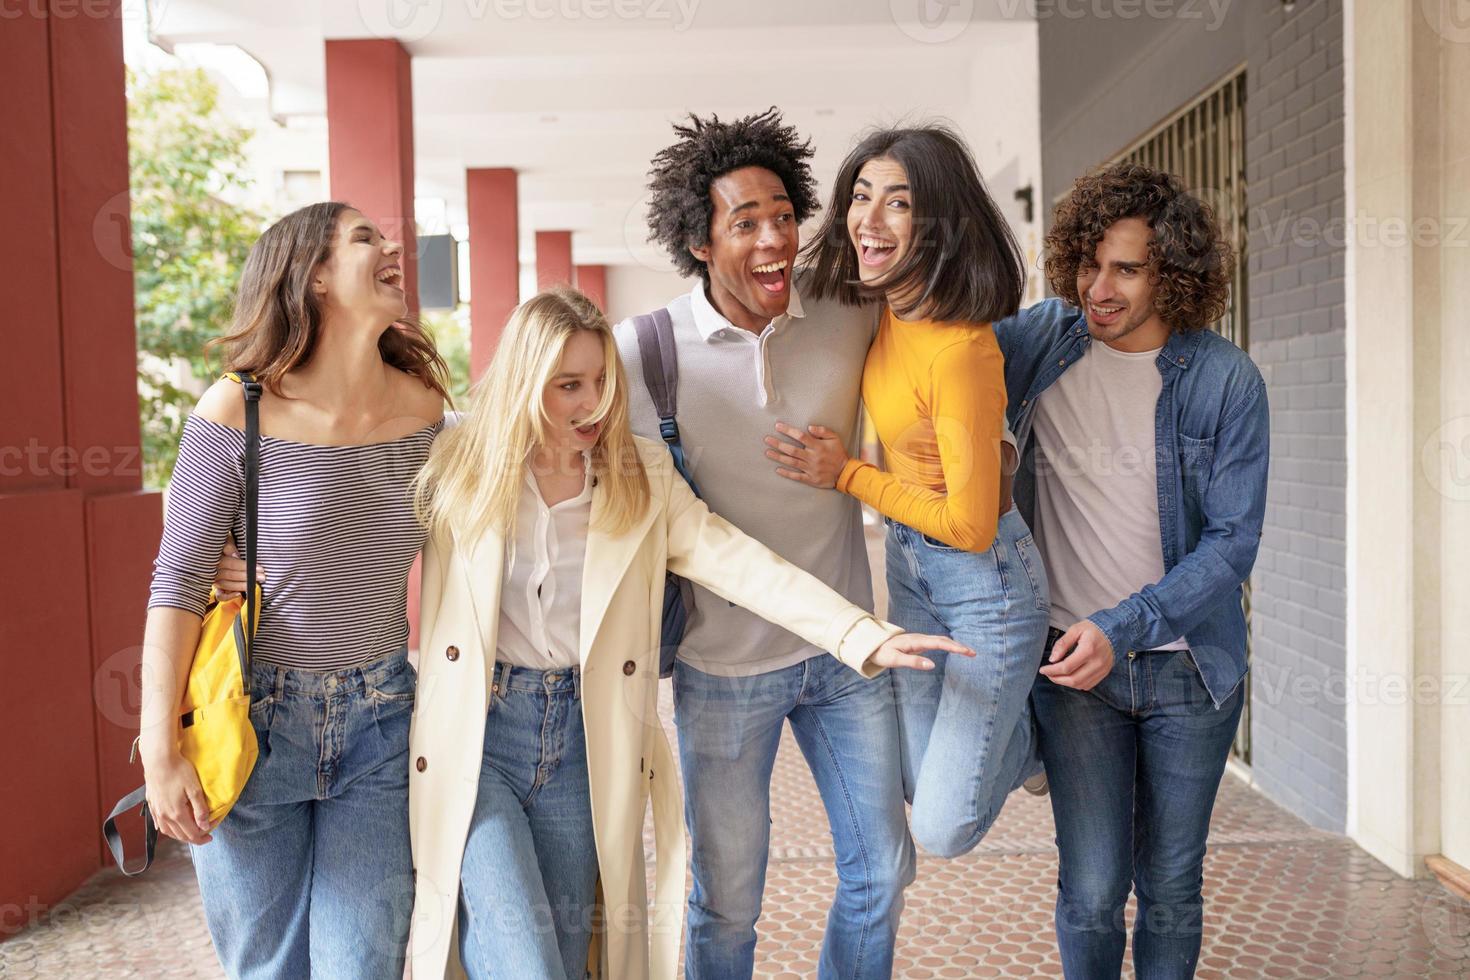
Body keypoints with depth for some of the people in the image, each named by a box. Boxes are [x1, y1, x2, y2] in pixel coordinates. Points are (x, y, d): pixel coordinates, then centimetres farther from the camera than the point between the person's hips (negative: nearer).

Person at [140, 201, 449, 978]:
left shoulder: (424, 409, -3)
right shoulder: (235, 416, -14)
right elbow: (177, 584, -11)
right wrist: (160, 753, -12)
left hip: (380, 719, 2)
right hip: (251, 721, -2)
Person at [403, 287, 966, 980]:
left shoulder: (642, 479, 2)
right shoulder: (461, 470, -2)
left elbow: (738, 564, -7)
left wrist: (864, 636, -17)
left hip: (582, 741, 2)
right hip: (474, 734, -2)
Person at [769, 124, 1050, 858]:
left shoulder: (958, 350, -29)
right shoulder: (885, 314, -5)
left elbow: (971, 525, -25)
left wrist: (846, 475, -19)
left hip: (988, 582, -7)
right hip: (909, 565, 8)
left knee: (943, 830, 1)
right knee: (919, 785, 17)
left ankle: (1041, 725, 25)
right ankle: (1016, 727, 43)